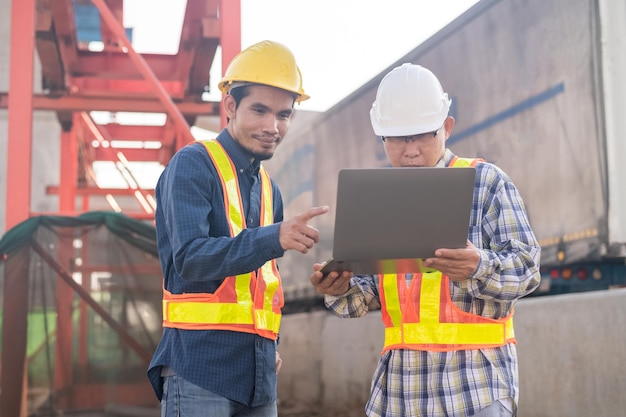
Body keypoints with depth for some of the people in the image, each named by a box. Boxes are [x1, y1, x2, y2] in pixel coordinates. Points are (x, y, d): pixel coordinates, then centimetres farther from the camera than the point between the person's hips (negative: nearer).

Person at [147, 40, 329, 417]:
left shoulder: (269, 188, 16)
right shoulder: (192, 165, -6)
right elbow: (189, 258, -19)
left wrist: (271, 343, 10)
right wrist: (274, 238, -32)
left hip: (258, 372, 7)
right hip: (200, 365, -7)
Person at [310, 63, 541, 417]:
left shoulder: (487, 182, 0)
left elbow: (526, 267, -7)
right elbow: (370, 293, 13)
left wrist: (478, 268, -28)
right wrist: (341, 288, -9)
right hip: (400, 379, 4)